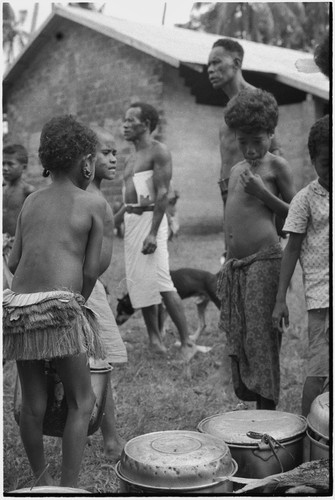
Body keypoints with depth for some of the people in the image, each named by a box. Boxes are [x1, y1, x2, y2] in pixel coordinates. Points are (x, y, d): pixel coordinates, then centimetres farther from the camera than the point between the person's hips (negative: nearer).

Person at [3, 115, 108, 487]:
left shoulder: (31, 200, 17)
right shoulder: (94, 203, 5)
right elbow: (91, 270, 2)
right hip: (59, 305, -5)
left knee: (33, 404, 15)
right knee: (81, 402, 8)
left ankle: (40, 481, 29)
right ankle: (69, 487, 7)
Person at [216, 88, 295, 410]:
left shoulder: (276, 166, -1)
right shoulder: (236, 170, 17)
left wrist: (263, 193, -13)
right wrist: (229, 258, 17)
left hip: (264, 260, -7)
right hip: (234, 264, 7)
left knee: (261, 336, -3)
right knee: (236, 336, 10)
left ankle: (267, 411, 7)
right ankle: (246, 393, 25)